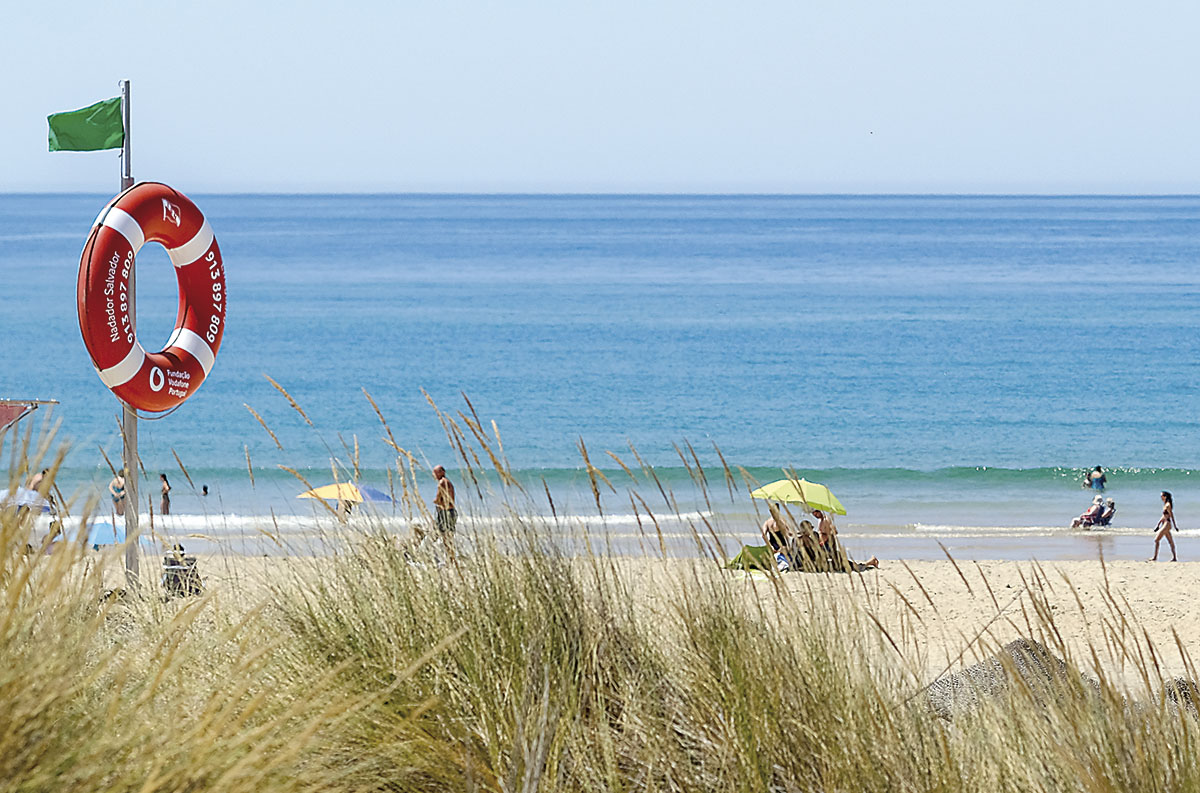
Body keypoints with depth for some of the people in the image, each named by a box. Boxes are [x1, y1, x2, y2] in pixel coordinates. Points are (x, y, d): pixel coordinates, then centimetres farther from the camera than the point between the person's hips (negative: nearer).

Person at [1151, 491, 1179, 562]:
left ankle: (1155, 557, -6)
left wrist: (1175, 525, -17)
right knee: (1170, 542, 9)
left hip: (1167, 524, -10)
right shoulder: (1165, 505, 16)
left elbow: (1171, 516, -15)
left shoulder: (1168, 505, -13)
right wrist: (1158, 525, 23)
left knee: (1156, 540, -8)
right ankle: (1174, 558, 9)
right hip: (1164, 524, 10)